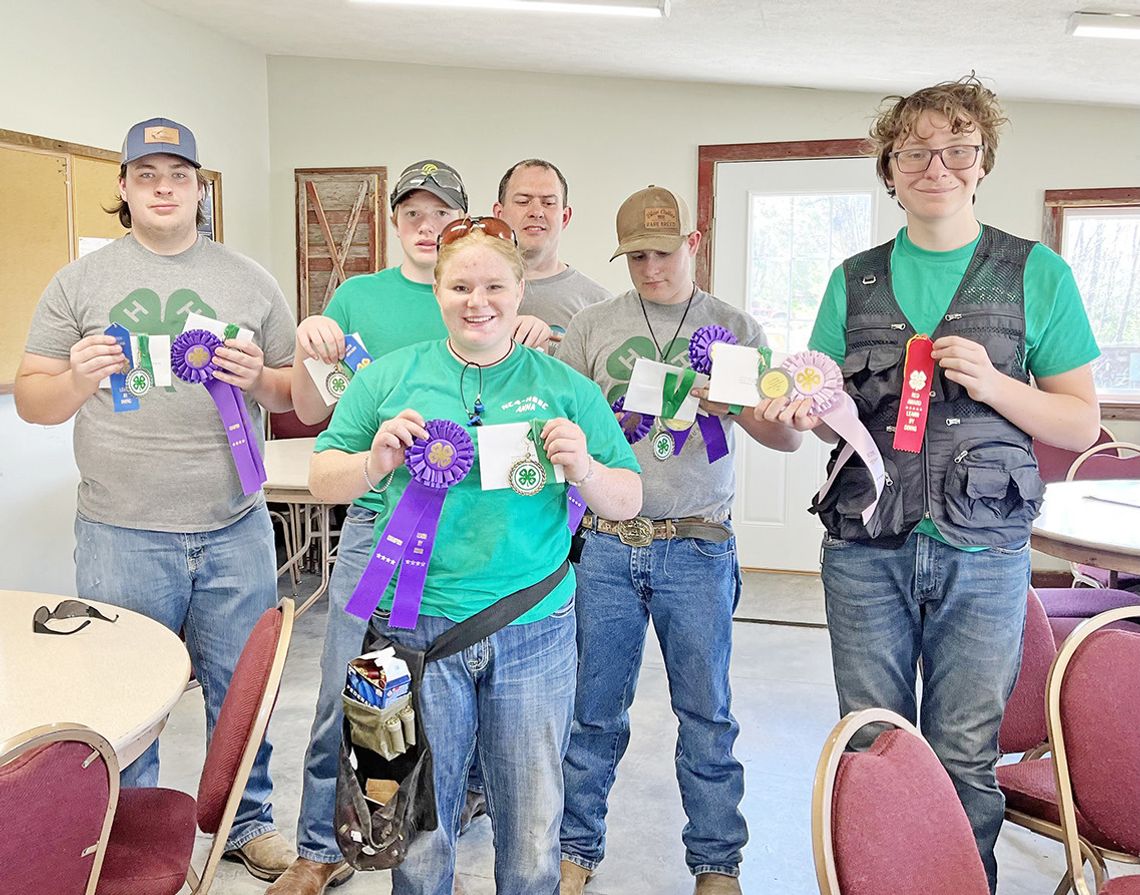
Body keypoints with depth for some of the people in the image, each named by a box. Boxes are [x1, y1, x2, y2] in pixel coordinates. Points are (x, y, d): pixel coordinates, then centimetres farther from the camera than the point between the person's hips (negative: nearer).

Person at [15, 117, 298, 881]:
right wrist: (79, 378, -15)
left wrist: (260, 379, -12)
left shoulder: (251, 281, 7)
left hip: (236, 531, 1)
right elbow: (32, 400, 6)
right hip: (121, 537, -1)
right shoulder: (79, 282, 5)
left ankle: (249, 822, 34)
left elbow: (300, 396, 10)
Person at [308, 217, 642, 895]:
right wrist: (375, 461, -14)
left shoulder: (567, 388, 4)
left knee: (533, 835, 10)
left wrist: (584, 469, -15)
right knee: (420, 824, 12)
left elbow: (628, 503, 5)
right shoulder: (389, 377, 4)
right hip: (418, 627, 0)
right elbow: (323, 481, 6)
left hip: (535, 633, 1)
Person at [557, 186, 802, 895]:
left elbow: (789, 437, 2)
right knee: (594, 709, 8)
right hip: (605, 544, 1)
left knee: (707, 715, 7)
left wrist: (733, 406, -18)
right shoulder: (592, 326, 8)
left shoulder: (737, 329, 7)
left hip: (697, 548, 0)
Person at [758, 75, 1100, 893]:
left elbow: (1081, 424, 2)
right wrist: (802, 410, -13)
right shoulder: (854, 281, 8)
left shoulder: (1037, 274, 2)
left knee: (965, 760, 7)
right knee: (871, 750, 11)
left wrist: (993, 383, -14)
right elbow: (829, 418, 10)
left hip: (983, 554, -1)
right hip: (865, 549, 2)